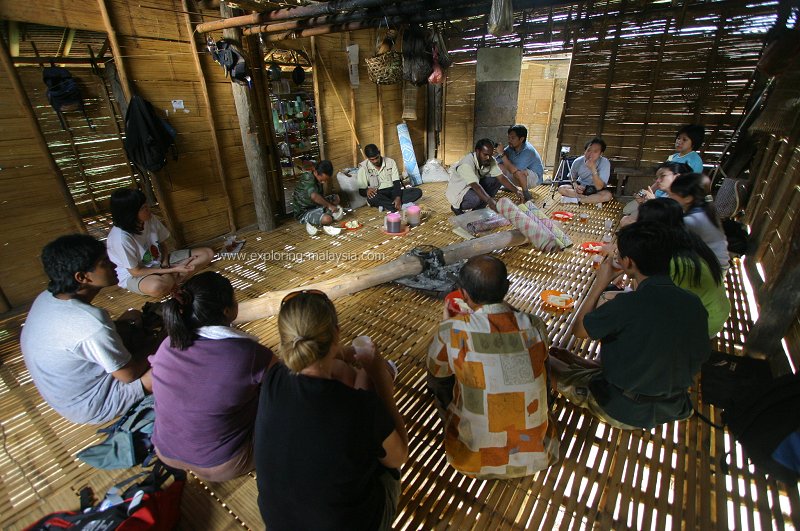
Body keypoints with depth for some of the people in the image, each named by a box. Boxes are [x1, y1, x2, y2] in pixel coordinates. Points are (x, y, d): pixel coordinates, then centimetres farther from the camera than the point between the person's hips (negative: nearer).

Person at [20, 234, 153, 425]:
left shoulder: (46, 298, -10)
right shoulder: (92, 322, -36)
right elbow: (129, 374, -23)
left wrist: (119, 323, -5)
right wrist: (156, 345, -7)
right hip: (91, 406, -8)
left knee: (134, 317, 11)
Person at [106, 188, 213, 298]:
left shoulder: (150, 219, -12)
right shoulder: (121, 238, -27)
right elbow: (135, 271, -20)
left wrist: (165, 264, -13)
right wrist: (173, 270, -22)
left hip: (159, 263, 6)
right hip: (133, 276, -6)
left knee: (207, 254, -7)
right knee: (156, 287, -44)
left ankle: (171, 282, -17)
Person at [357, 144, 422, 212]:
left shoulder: (390, 162, 3)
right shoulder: (363, 168, -2)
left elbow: (396, 182, -4)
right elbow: (361, 190, -2)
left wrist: (398, 197, -23)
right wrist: (367, 190, -27)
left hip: (393, 192, 3)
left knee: (418, 192, -19)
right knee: (371, 198, -40)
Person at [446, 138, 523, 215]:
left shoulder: (490, 161, -11)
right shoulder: (467, 164, -33)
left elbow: (501, 177, -15)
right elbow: (475, 185, -43)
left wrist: (516, 190, -29)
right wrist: (490, 201, -55)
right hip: (458, 190, -8)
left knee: (496, 180, -10)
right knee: (477, 198, -36)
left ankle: (477, 209, -1)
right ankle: (456, 207, -3)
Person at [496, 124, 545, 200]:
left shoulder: (527, 151, -30)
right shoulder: (511, 147, -10)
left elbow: (514, 169, -38)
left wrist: (502, 154, -37)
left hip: (535, 177, -7)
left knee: (517, 172, -38)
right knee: (499, 167, -11)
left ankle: (526, 193, -14)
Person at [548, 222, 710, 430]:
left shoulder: (628, 304, -29)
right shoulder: (694, 304, -11)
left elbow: (578, 330, -13)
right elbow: (701, 357, 5)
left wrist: (600, 283, -9)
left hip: (623, 412, -6)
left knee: (548, 360, 7)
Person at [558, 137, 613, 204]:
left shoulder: (605, 163, -23)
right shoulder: (578, 161, -14)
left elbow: (599, 187, -29)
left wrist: (593, 169, -39)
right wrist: (575, 185, -15)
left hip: (596, 190, -3)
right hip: (581, 187, 3)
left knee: (608, 195, -34)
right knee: (561, 188, -23)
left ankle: (576, 200, -25)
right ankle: (594, 200, -20)